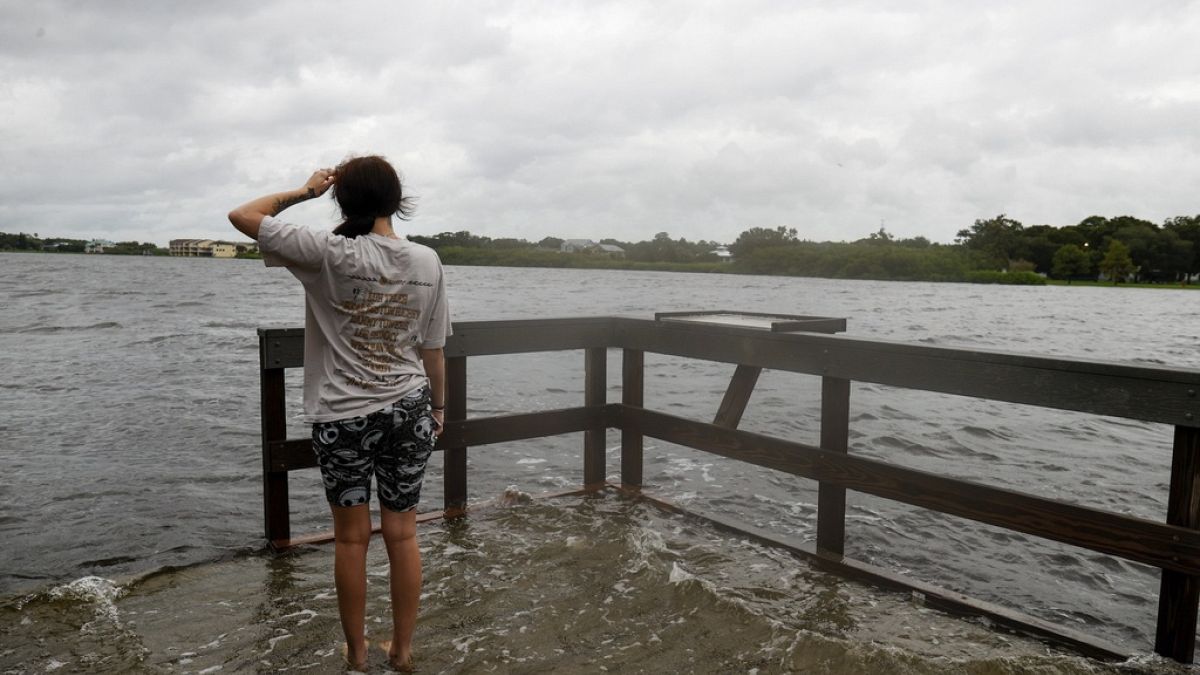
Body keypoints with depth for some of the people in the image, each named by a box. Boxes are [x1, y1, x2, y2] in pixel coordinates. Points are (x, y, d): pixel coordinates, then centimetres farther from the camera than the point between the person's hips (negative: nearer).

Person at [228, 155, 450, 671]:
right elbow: (433, 351, 2)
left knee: (352, 538, 12)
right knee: (403, 535, 13)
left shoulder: (330, 254, -13)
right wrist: (437, 406, 15)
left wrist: (303, 191, 5)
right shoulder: (427, 262, -3)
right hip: (409, 410, 3)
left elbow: (243, 216, -5)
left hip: (343, 416, -2)